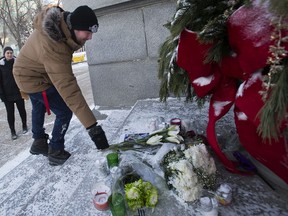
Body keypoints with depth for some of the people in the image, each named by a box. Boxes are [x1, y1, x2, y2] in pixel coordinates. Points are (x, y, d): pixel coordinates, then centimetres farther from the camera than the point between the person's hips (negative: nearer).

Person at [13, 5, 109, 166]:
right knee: (65, 112, -7)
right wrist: (92, 126, -51)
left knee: (39, 107, 25)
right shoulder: (52, 47, -43)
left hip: (28, 72, 10)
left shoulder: (60, 21, -17)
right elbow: (67, 88, -49)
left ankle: (39, 142, 47)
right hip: (34, 79, -10)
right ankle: (55, 152, 11)